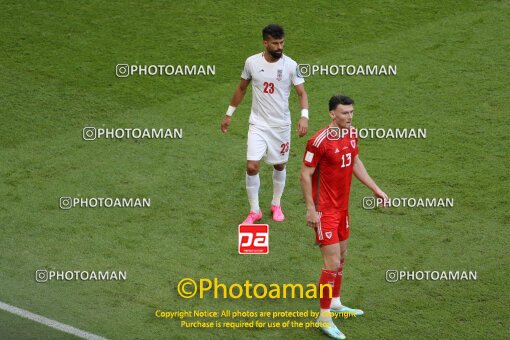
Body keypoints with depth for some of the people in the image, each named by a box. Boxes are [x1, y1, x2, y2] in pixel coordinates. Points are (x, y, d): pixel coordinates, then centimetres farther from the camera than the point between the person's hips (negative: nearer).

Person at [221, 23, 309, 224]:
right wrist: (229, 114, 14)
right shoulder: (252, 62, -6)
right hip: (258, 124, 0)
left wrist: (304, 116, -27)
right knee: (252, 166, -11)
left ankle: (276, 205, 35)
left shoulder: (290, 65, -10)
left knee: (279, 166, 13)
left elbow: (301, 93, -9)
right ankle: (254, 211, 5)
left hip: (281, 125, 0)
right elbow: (241, 88, 9)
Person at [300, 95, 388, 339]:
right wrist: (310, 208, -17)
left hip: (342, 207, 8)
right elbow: (305, 174, -16)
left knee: (341, 256, 20)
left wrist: (375, 189, 15)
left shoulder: (351, 134, 2)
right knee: (333, 263, -8)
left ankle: (335, 303, 37)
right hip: (325, 210, -8)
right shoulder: (320, 141, -22)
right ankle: (324, 318, 2)